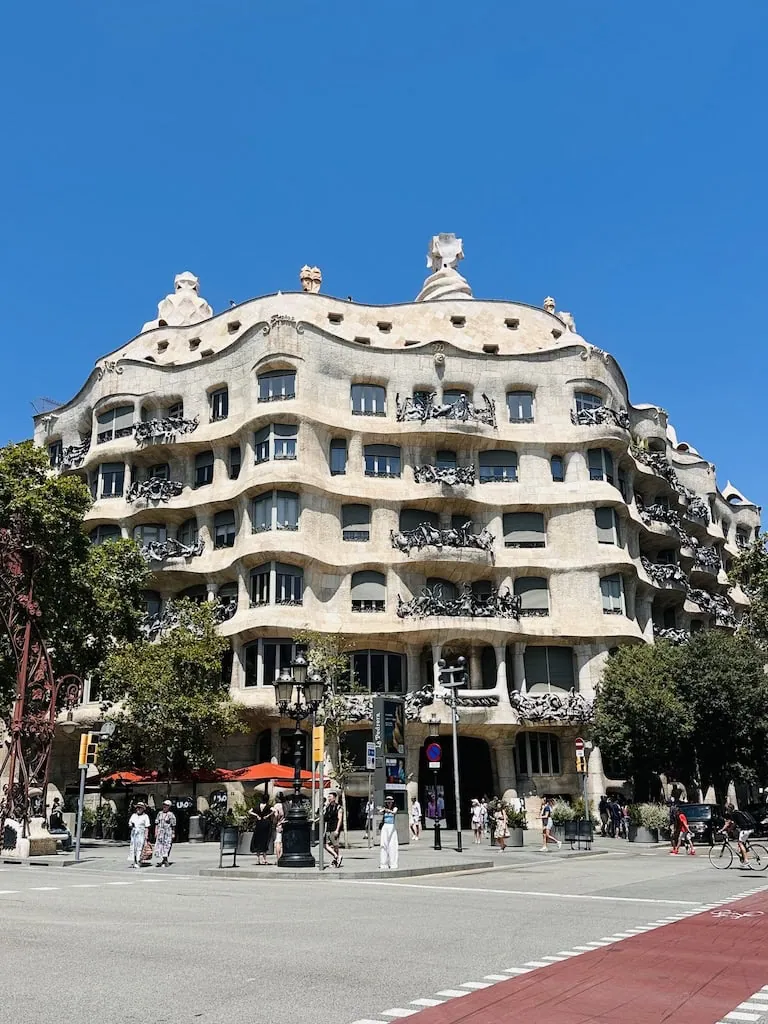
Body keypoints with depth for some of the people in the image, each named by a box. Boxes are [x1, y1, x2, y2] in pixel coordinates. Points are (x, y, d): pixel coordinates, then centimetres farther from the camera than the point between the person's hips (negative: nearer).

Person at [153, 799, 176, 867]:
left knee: (166, 846, -3)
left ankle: (165, 862, 5)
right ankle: (160, 861, 11)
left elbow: (173, 826, -2)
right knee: (158, 845, 0)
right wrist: (156, 832, 6)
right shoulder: (160, 813, 10)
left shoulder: (171, 815, -4)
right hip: (160, 832, 4)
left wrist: (173, 834, -3)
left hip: (168, 833, -4)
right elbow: (157, 823, 13)